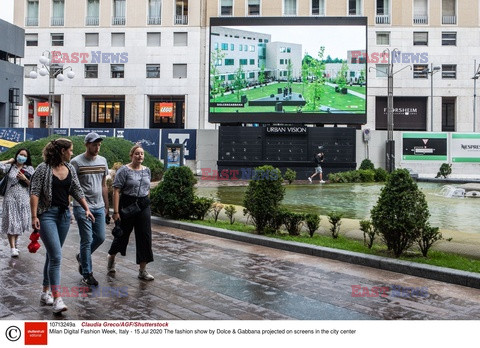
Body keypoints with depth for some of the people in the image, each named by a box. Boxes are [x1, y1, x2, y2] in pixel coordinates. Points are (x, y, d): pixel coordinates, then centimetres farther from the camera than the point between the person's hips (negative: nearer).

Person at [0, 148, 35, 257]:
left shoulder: (30, 169, 8)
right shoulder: (10, 167, 4)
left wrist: (25, 179, -10)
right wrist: (10, 161, -2)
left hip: (23, 199, 2)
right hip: (10, 198, -2)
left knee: (20, 222, 8)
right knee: (11, 222, -5)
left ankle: (15, 243, 27)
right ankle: (13, 248, -4)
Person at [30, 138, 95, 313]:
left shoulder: (70, 169, 9)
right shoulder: (43, 168, -9)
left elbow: (77, 190, 14)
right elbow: (34, 193, -11)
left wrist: (87, 209, 8)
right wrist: (34, 216, -16)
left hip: (64, 214, 6)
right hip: (47, 214, -6)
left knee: (52, 255, 13)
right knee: (56, 256, -13)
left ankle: (46, 292, 26)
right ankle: (57, 299, -12)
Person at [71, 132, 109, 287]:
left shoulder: (103, 161, 10)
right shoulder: (76, 162, -7)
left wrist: (106, 206, 16)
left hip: (99, 207, 5)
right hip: (82, 207, -5)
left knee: (100, 238, 9)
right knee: (87, 240, -1)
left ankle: (82, 257, 36)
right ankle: (87, 274, 12)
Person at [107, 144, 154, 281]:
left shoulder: (147, 170, 9)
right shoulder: (124, 170, -8)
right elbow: (116, 191, -13)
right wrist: (116, 211, -18)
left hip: (144, 206, 5)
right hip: (127, 205, -4)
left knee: (145, 236, -1)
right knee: (123, 234, 9)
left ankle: (142, 270, 7)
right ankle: (111, 257, 40)